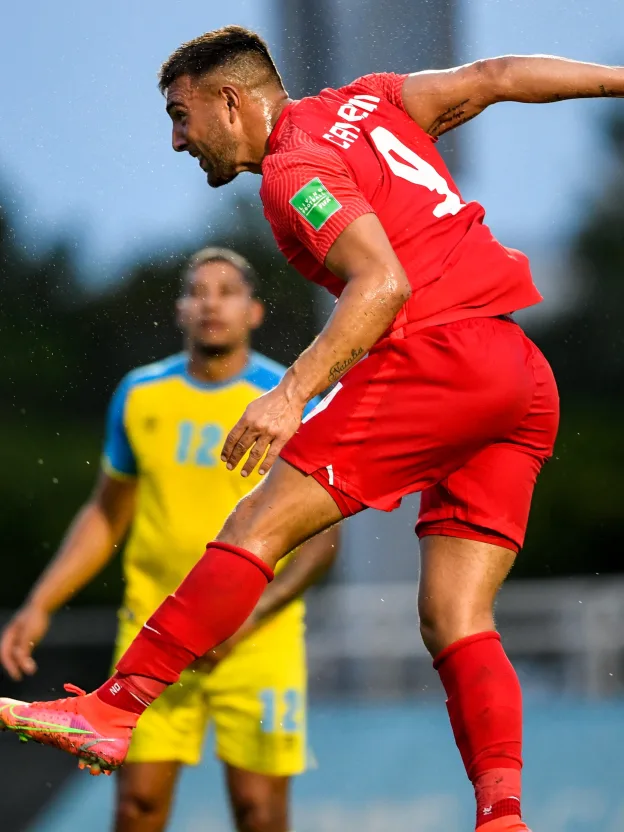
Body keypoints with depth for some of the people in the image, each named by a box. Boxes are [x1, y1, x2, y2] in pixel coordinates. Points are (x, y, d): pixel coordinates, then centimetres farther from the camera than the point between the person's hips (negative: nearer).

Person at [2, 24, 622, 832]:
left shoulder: (294, 169, -3)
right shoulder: (367, 103, 21)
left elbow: (383, 283, -17)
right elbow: (500, 77, 18)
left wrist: (294, 393, -23)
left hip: (439, 350, -8)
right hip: (530, 381, 8)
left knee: (260, 522, -8)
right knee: (455, 621, 2)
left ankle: (115, 708, -12)